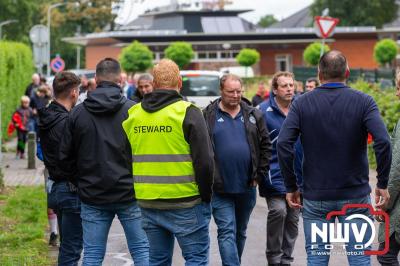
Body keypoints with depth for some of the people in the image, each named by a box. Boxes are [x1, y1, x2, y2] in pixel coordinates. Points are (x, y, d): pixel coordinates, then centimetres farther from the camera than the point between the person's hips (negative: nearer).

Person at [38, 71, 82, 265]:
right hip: (71, 190, -9)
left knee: (67, 245, 20)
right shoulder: (67, 122, -19)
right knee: (71, 249, -4)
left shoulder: (45, 119, 8)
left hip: (55, 188, 9)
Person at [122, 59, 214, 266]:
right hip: (184, 203, -5)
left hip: (147, 203, 5)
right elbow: (204, 161, -12)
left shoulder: (132, 114, 7)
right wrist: (206, 197, 0)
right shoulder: (188, 113, -9)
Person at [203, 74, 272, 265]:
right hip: (220, 188, -3)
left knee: (240, 232, 16)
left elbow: (265, 146, 9)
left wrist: (260, 175, 3)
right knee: (227, 232, -8)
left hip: (247, 186, 3)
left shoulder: (253, 115, 6)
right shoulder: (208, 116, -3)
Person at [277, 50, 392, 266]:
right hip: (356, 196, -1)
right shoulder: (363, 102, -3)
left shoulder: (301, 104, 0)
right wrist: (382, 184, -7)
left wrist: (291, 187, -3)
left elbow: (283, 144, -10)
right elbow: (383, 142, -16)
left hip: (315, 197, 1)